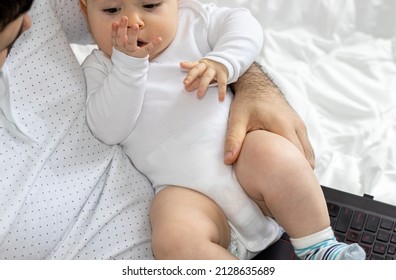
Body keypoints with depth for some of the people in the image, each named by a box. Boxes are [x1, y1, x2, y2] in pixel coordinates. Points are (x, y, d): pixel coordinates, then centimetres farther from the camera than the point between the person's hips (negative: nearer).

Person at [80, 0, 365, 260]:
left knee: (275, 155, -31)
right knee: (174, 240, -33)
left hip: (243, 159, 2)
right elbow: (109, 131, -3)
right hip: (187, 191, -1)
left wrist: (222, 62, -12)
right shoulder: (99, 68, 10)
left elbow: (244, 24, 6)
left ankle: (320, 249, -10)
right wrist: (128, 65, -12)